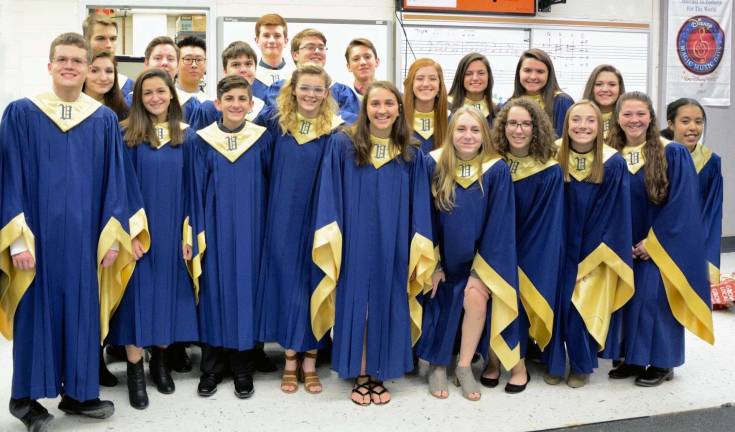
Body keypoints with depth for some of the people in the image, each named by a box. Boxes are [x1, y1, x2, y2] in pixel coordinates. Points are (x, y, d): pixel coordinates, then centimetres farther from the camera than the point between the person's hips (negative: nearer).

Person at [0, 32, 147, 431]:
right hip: (37, 231, -2)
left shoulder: (105, 120, 4)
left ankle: (78, 393, 24)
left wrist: (113, 235, -1)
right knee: (36, 312, 6)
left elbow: (114, 180, 5)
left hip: (86, 233, 2)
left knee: (82, 311, 9)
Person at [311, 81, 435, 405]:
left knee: (386, 307, 7)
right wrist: (331, 246, -11)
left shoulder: (411, 156, 6)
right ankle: (360, 377, 17)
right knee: (356, 306, 3)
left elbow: (419, 208, 5)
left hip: (392, 248, 2)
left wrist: (417, 255, -2)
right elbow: (329, 198, -3)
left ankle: (378, 376, 21)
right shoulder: (342, 147, -1)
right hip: (354, 246, -2)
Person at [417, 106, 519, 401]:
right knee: (440, 307, -4)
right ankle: (438, 365, 21)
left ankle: (464, 367, 0)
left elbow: (498, 223, -9)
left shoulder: (497, 170, -11)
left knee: (476, 298, -21)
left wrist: (480, 271, -12)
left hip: (477, 258, -1)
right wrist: (433, 263, -8)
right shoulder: (433, 165, -10)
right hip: (443, 256, 1)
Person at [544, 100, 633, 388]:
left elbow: (613, 214, -5)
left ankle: (581, 365, 21)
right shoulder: (554, 159, -5)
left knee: (583, 308, -1)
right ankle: (554, 363, 19)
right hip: (558, 249, 1)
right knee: (555, 305, 0)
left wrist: (589, 255, -7)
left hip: (594, 252, -1)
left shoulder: (613, 164, -9)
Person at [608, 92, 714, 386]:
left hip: (661, 245, -4)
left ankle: (661, 362, 8)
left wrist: (652, 243, -14)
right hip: (623, 247, 4)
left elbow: (681, 204, -11)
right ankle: (633, 357, 21)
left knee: (654, 297, -8)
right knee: (627, 298, 6)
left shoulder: (673, 155, -8)